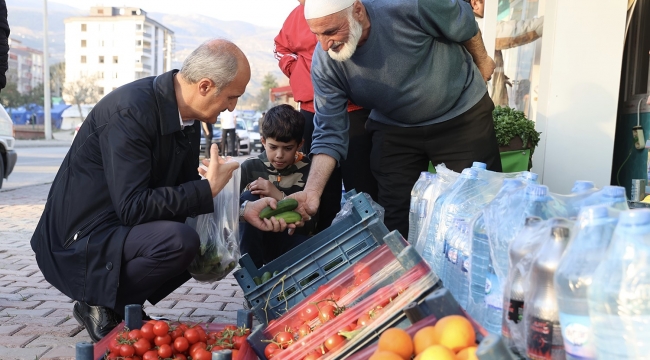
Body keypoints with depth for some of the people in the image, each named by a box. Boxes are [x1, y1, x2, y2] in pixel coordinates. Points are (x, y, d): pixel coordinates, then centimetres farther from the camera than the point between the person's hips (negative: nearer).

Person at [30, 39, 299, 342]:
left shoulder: (187, 116, 1)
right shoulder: (129, 111, -25)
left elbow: (184, 192, 9)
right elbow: (132, 207, -29)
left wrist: (243, 210, -3)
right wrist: (208, 188, -24)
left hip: (124, 226, 9)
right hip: (81, 241, -9)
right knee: (180, 240, -31)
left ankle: (125, 306, 8)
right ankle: (101, 307, -5)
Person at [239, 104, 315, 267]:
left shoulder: (307, 170, -7)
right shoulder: (250, 167, -5)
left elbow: (309, 223, -13)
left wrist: (278, 196, -24)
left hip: (290, 242, -1)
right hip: (254, 241, 1)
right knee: (249, 199, -25)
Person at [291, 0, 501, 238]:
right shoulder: (324, 64, -20)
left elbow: (464, 22, -11)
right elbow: (329, 133, -18)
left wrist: (481, 62, 6)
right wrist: (312, 191, -31)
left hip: (462, 113, -1)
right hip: (395, 129, 2)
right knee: (393, 219, 2)